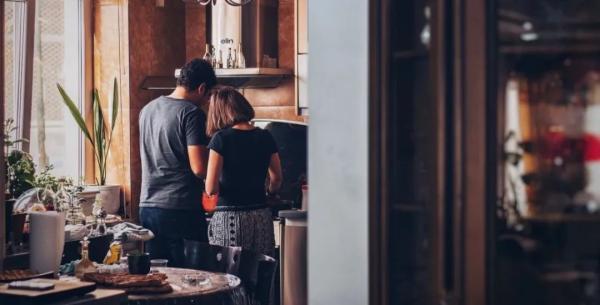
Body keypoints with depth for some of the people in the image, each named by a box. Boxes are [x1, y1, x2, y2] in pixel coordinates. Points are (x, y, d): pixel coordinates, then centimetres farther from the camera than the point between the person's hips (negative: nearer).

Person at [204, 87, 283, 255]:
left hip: (229, 217, -4)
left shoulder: (221, 138, -7)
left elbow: (211, 189, -10)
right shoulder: (266, 137, 6)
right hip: (262, 216, 4)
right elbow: (276, 179, 16)